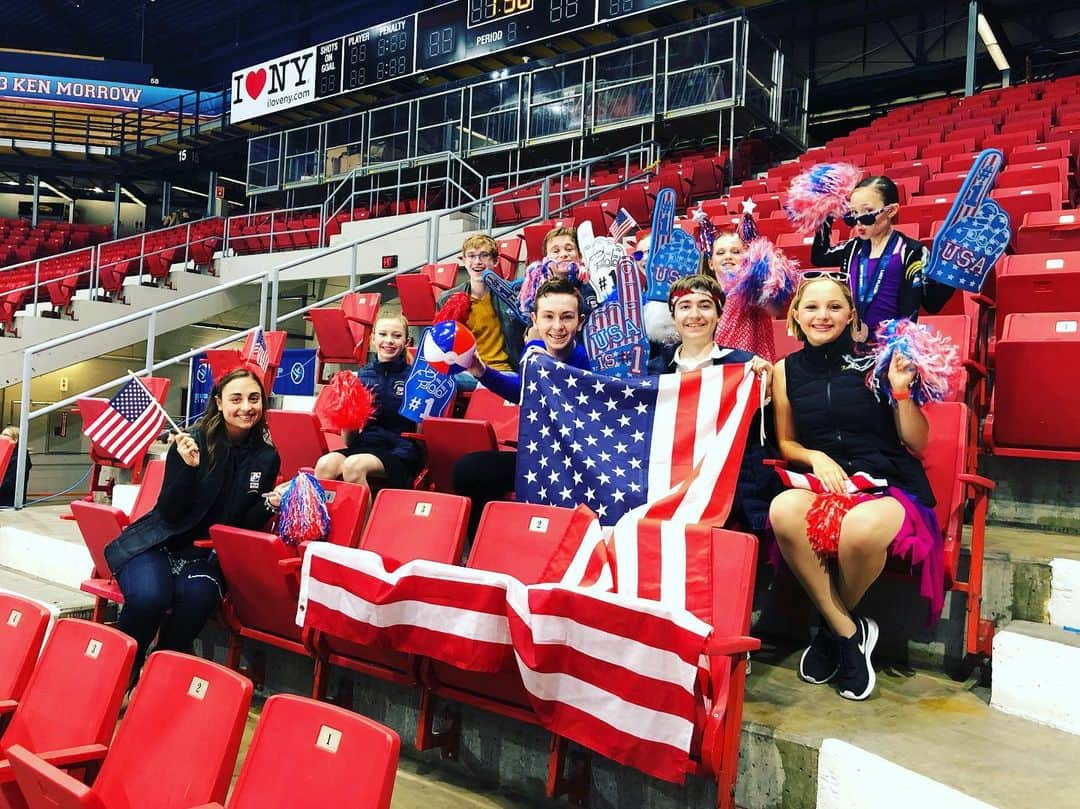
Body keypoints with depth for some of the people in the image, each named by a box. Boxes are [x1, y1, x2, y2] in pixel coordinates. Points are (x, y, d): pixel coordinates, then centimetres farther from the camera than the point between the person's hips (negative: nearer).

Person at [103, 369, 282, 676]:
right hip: (159, 543, -1)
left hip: (205, 555, 2)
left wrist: (269, 504, -17)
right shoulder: (192, 442, -9)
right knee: (149, 597, -32)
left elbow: (244, 525, 3)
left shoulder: (266, 457, -2)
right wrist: (188, 467, -25)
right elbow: (168, 513, -11)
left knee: (198, 597, -32)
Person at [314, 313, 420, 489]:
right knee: (324, 464, -27)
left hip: (399, 452, -3)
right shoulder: (360, 376, 11)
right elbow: (349, 441, 13)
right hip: (363, 446, 3)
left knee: (354, 465, -32)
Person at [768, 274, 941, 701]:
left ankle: (833, 629, -3)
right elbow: (786, 442, 17)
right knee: (783, 510, -34)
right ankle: (849, 631, -12)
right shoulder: (787, 370, 8)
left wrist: (901, 390, -12)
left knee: (860, 528, -38)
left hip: (890, 485, -2)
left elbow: (917, 444, 3)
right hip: (823, 483, 3)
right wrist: (816, 457, -4)